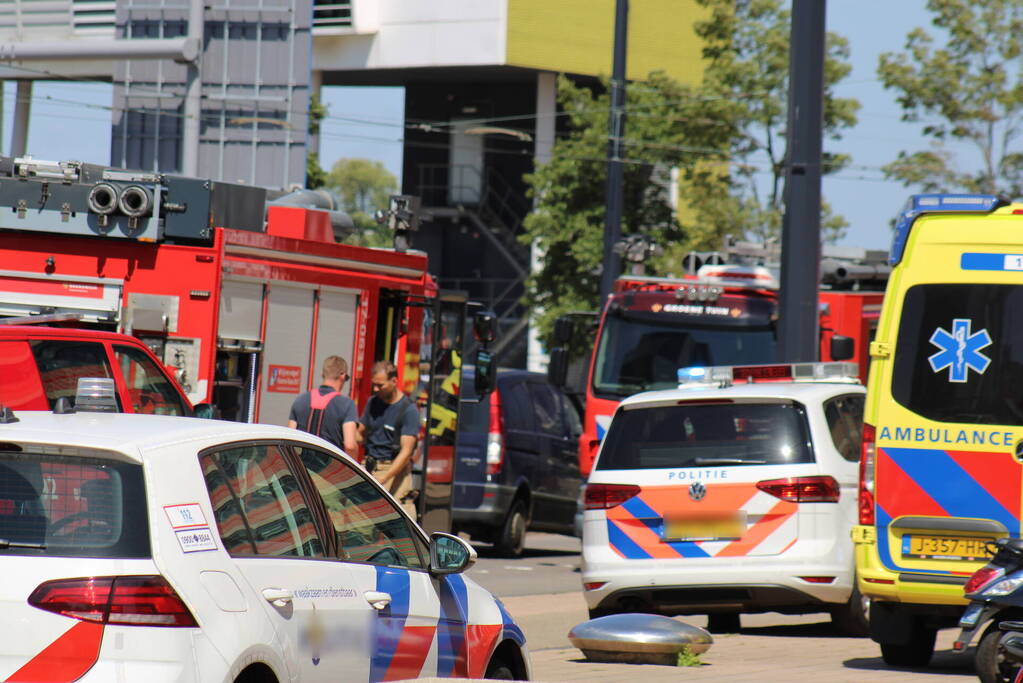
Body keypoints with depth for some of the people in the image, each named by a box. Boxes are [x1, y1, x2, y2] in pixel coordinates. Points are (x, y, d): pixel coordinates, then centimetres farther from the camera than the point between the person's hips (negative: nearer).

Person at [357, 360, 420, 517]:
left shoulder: (408, 410, -9)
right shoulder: (373, 402, 11)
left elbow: (406, 451, -14)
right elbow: (361, 434, 24)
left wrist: (382, 479, -23)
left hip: (395, 469, -5)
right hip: (369, 466, 5)